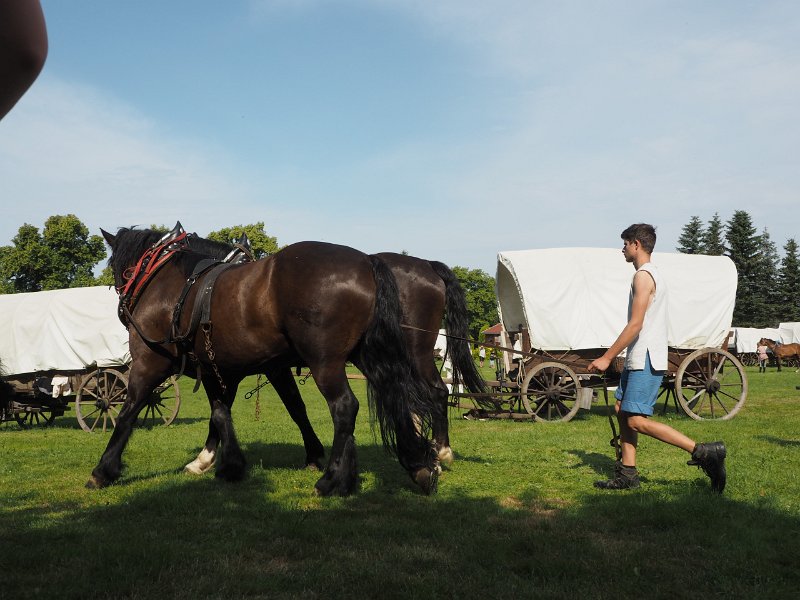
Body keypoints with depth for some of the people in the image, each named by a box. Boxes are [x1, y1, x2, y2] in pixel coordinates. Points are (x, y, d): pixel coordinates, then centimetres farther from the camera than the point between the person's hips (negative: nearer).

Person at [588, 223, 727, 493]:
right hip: (639, 359, 11)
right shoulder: (654, 275, 19)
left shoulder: (643, 276, -14)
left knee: (636, 420, -11)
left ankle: (704, 452, -11)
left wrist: (607, 357, -17)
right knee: (622, 410, 11)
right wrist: (616, 357, 22)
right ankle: (627, 474, 13)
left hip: (646, 361, -11)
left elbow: (635, 324, -20)